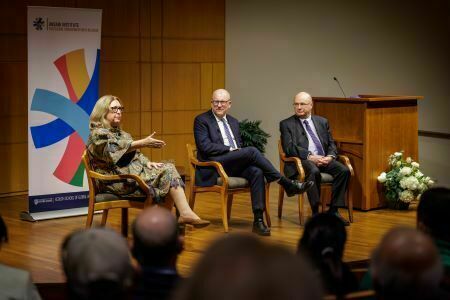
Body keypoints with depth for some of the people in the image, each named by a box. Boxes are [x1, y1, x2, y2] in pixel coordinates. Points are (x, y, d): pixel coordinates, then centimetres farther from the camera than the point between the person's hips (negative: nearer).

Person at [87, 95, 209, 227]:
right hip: (117, 180, -8)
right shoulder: (98, 134, -2)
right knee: (166, 173, -21)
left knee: (168, 169, -15)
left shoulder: (121, 133, 26)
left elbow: (136, 154, 21)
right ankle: (186, 214, -25)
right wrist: (143, 143, -29)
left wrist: (147, 163, -2)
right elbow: (116, 148, -20)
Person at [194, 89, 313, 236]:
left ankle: (258, 220, -33)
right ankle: (287, 184, -21)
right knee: (252, 151, -27)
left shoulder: (233, 122, 22)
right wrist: (231, 149, -14)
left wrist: (238, 150, -2)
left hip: (234, 166, 6)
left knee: (256, 171, -28)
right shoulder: (202, 120, 2)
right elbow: (205, 146, -11)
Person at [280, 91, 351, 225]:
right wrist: (310, 156, -19)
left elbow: (331, 144, 18)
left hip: (324, 159, 4)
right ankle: (315, 213, -29)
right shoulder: (286, 124, 7)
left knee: (344, 170, -24)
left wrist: (330, 156, -6)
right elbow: (289, 148, -6)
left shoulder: (322, 122, 20)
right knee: (314, 171, -37)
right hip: (302, 161, -4)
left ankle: (333, 210, -18)